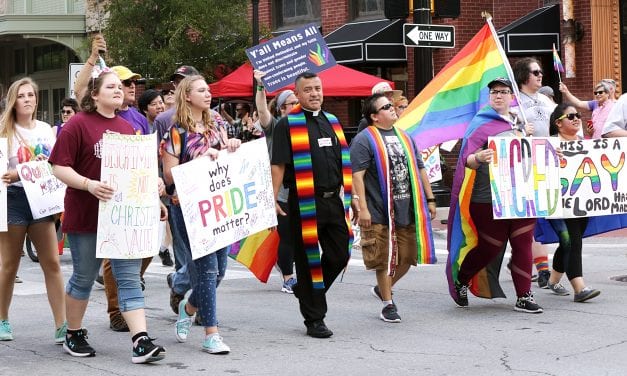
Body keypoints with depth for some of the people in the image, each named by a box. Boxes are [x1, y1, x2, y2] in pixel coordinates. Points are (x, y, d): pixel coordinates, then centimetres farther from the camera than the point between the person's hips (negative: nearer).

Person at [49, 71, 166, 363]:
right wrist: (89, 184, -26)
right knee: (84, 277, 8)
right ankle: (73, 335, 26)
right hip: (86, 215, -4)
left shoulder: (126, 127, 12)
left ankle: (141, 341, -10)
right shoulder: (78, 125, -7)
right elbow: (60, 167, -12)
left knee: (129, 277, -3)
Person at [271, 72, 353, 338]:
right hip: (304, 203, -6)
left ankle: (307, 292, 30)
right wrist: (273, 199, -15)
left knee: (339, 255, 5)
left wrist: (348, 196, 18)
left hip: (333, 200, 6)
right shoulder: (287, 125, -3)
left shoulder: (331, 122, 16)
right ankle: (314, 319, 10)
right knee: (308, 260, 1)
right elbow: (278, 165, -8)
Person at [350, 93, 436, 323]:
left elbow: (419, 169, 21)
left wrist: (429, 199, 16)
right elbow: (357, 175, -13)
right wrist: (362, 208, -19)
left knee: (407, 257, 10)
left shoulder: (404, 137, 16)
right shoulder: (364, 140, -7)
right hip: (380, 212, -6)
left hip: (408, 210, 6)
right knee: (384, 260, 1)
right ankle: (388, 305, 13)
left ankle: (382, 289, 33)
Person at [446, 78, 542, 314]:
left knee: (523, 245, 1)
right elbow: (467, 158, -14)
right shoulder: (481, 124, -4)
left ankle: (524, 297, 5)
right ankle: (460, 279, 27)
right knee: (490, 247, 3)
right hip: (490, 198, -5)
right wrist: (478, 158, -36)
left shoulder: (518, 123, 14)